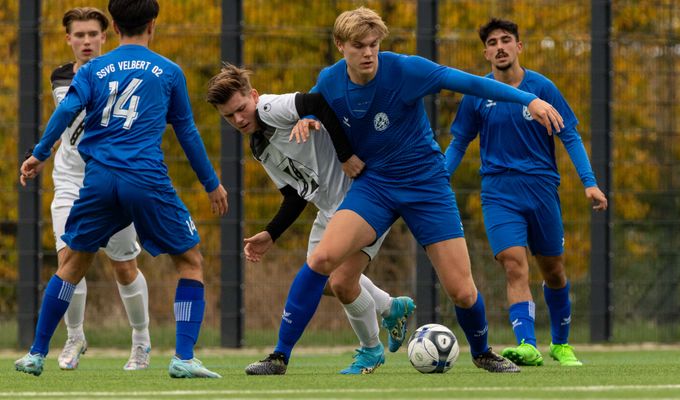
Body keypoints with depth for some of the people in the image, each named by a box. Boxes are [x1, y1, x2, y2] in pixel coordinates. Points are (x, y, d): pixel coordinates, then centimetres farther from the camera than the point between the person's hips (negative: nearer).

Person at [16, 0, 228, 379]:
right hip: (148, 181, -2)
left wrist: (40, 154, 2)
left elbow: (67, 109, -5)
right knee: (191, 261, 9)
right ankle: (184, 359, -4)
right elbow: (187, 132, 13)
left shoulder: (93, 70, 11)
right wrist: (212, 183, 22)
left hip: (99, 179, 2)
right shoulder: (169, 72, 9)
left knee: (73, 262, 19)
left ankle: (37, 354, 19)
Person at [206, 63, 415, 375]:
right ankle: (392, 308, 38)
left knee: (341, 282, -15)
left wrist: (346, 154, -34)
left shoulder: (274, 109, -20)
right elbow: (297, 194, 15)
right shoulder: (259, 147, 10)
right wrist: (270, 235, 6)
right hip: (330, 208, 10)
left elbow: (324, 102, -37)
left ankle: (371, 350, 11)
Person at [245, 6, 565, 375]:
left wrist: (529, 100, -24)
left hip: (426, 184, -2)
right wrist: (304, 120, -8)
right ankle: (280, 356, -15)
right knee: (323, 256, -23)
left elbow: (469, 82, -17)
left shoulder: (404, 70, -19)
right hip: (373, 184, 2)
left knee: (462, 292, -4)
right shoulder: (329, 82, -7)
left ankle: (482, 352, 30)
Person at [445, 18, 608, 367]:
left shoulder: (541, 88, -2)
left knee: (553, 271, 12)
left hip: (542, 188, 1)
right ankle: (527, 347, -30)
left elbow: (570, 137, 1)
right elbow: (459, 143, 10)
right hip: (499, 192, -1)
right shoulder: (477, 95, 0)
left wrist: (589, 182, -8)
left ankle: (561, 344, 31)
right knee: (514, 265, -19)